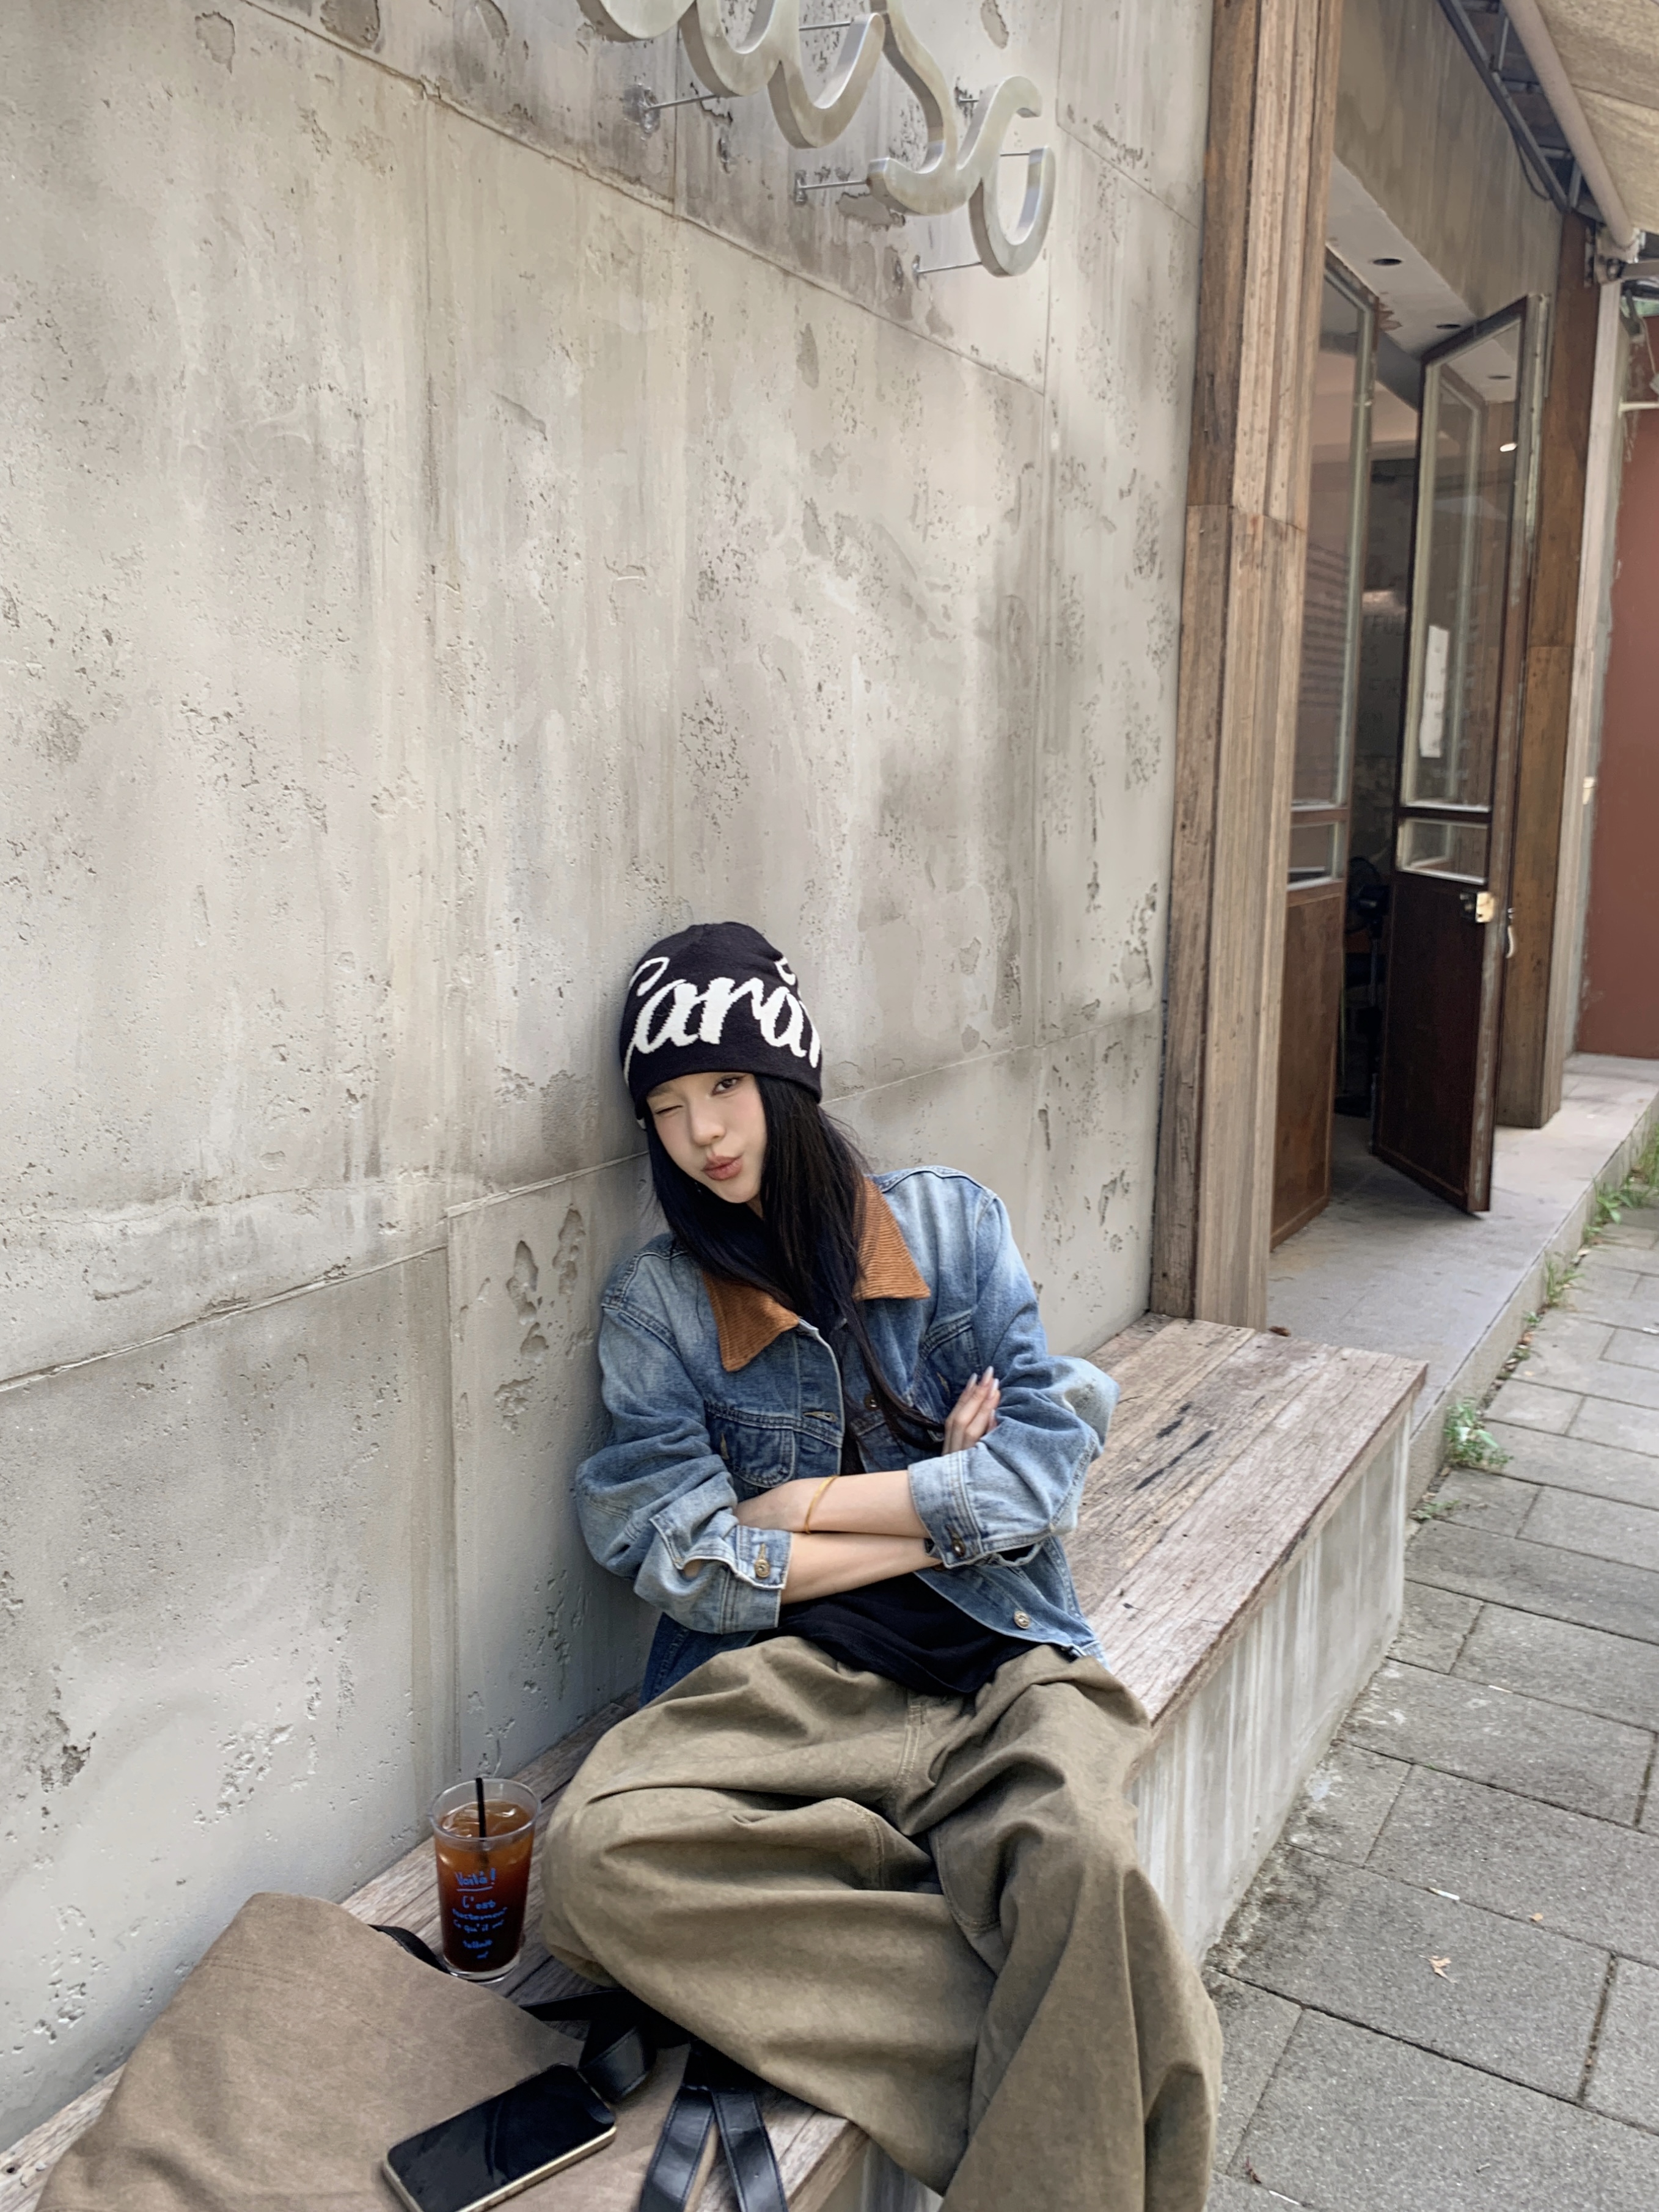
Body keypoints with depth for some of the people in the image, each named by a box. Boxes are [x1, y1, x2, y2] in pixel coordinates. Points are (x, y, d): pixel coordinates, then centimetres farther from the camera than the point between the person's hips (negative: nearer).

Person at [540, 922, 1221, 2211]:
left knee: (1082, 1865, -34)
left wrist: (811, 1502, -5)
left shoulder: (949, 1222, 6)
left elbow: (1050, 1463, -1)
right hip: (781, 1677, 1)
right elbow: (681, 1562, -5)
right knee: (596, 1858, -31)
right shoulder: (657, 1304, 4)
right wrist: (944, 1505, -4)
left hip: (995, 1665, 0)